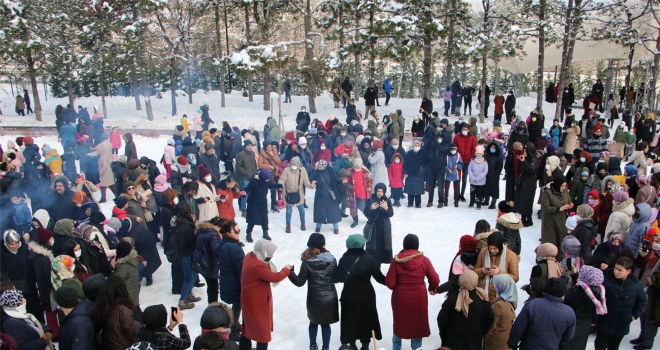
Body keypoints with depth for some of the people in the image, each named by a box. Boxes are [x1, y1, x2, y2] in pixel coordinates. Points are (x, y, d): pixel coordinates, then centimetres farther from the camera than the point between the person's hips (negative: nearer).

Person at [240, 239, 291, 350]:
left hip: (251, 299, 10)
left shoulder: (250, 256, -4)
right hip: (257, 301, -10)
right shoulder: (257, 265, -33)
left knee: (249, 324, 25)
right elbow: (275, 277, -27)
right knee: (262, 328, 9)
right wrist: (286, 269, -10)